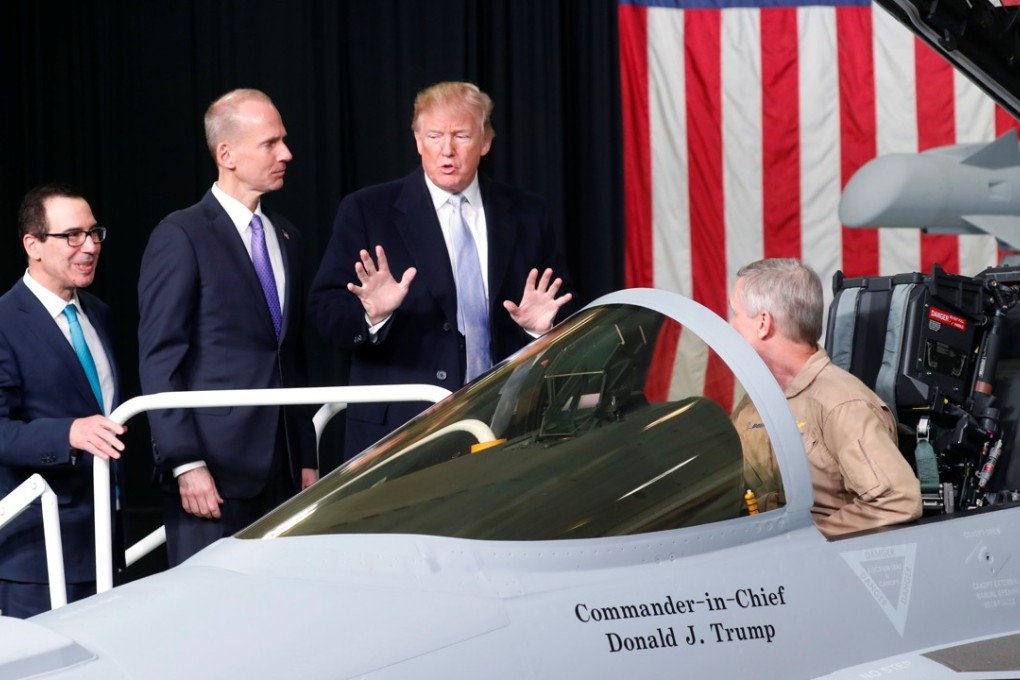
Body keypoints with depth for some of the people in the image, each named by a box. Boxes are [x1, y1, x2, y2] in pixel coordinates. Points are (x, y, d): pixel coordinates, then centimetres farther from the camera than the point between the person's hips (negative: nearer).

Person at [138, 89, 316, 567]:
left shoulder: (285, 237, 17)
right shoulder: (181, 236, -5)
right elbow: (159, 360, -9)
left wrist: (306, 457, 15)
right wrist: (185, 464, -15)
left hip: (281, 469, 6)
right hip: (214, 467, -6)